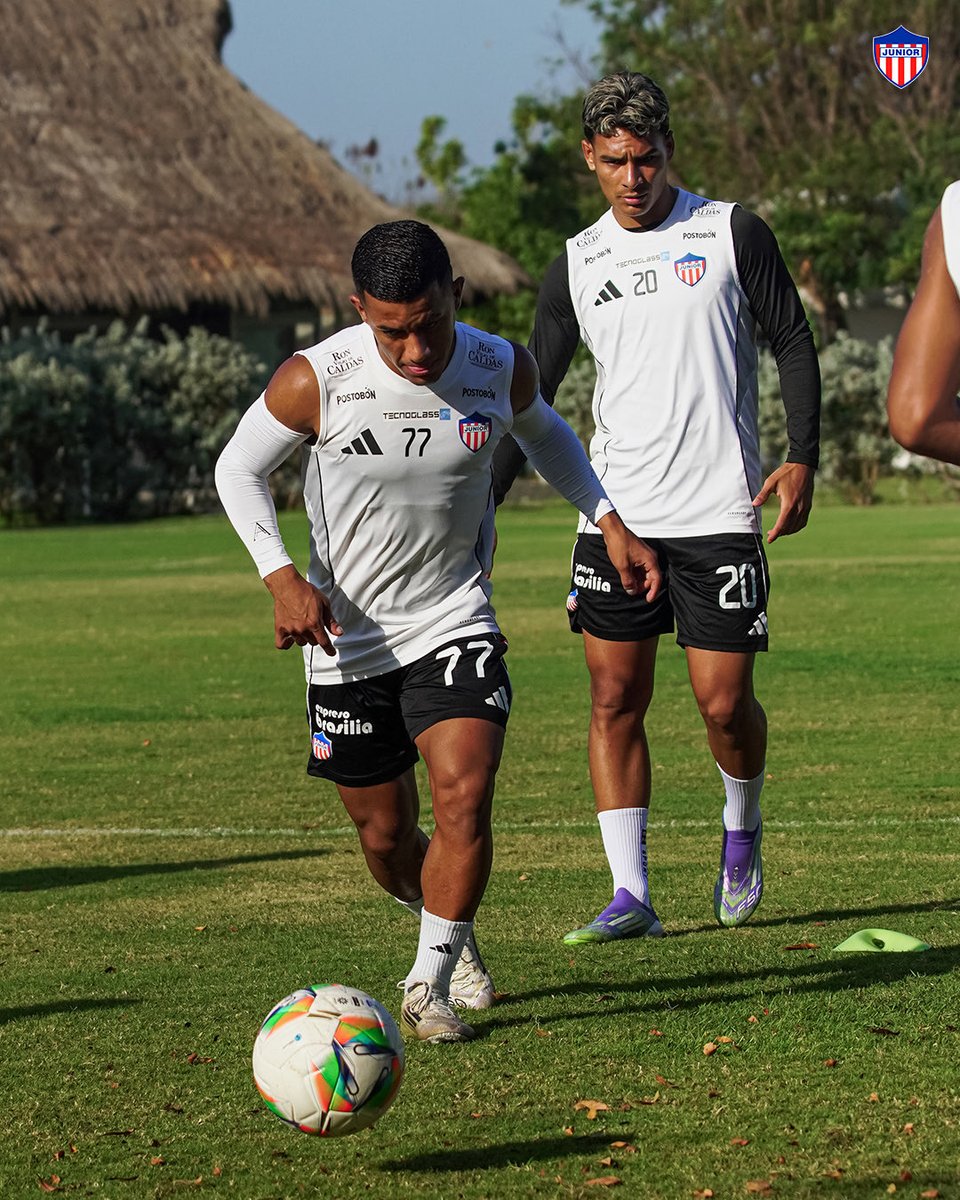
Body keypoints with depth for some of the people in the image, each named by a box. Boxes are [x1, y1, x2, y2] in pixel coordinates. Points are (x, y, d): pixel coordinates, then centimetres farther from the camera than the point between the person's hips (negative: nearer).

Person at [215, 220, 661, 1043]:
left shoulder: (502, 369, -12)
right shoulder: (314, 381, -20)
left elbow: (544, 433, 13)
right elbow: (239, 468, -4)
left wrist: (611, 523, 5)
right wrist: (282, 579, -17)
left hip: (454, 618, 1)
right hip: (346, 635, -1)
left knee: (465, 795, -19)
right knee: (386, 838, 7)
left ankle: (431, 984, -3)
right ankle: (450, 932, 39)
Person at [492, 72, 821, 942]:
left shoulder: (731, 232, 1)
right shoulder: (578, 265, 9)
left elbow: (793, 342, 4)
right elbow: (529, 398, 13)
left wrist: (802, 459, -8)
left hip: (719, 511, -3)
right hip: (616, 511, 3)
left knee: (724, 702, -5)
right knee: (615, 699, -2)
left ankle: (743, 828, 26)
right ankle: (631, 895, 2)